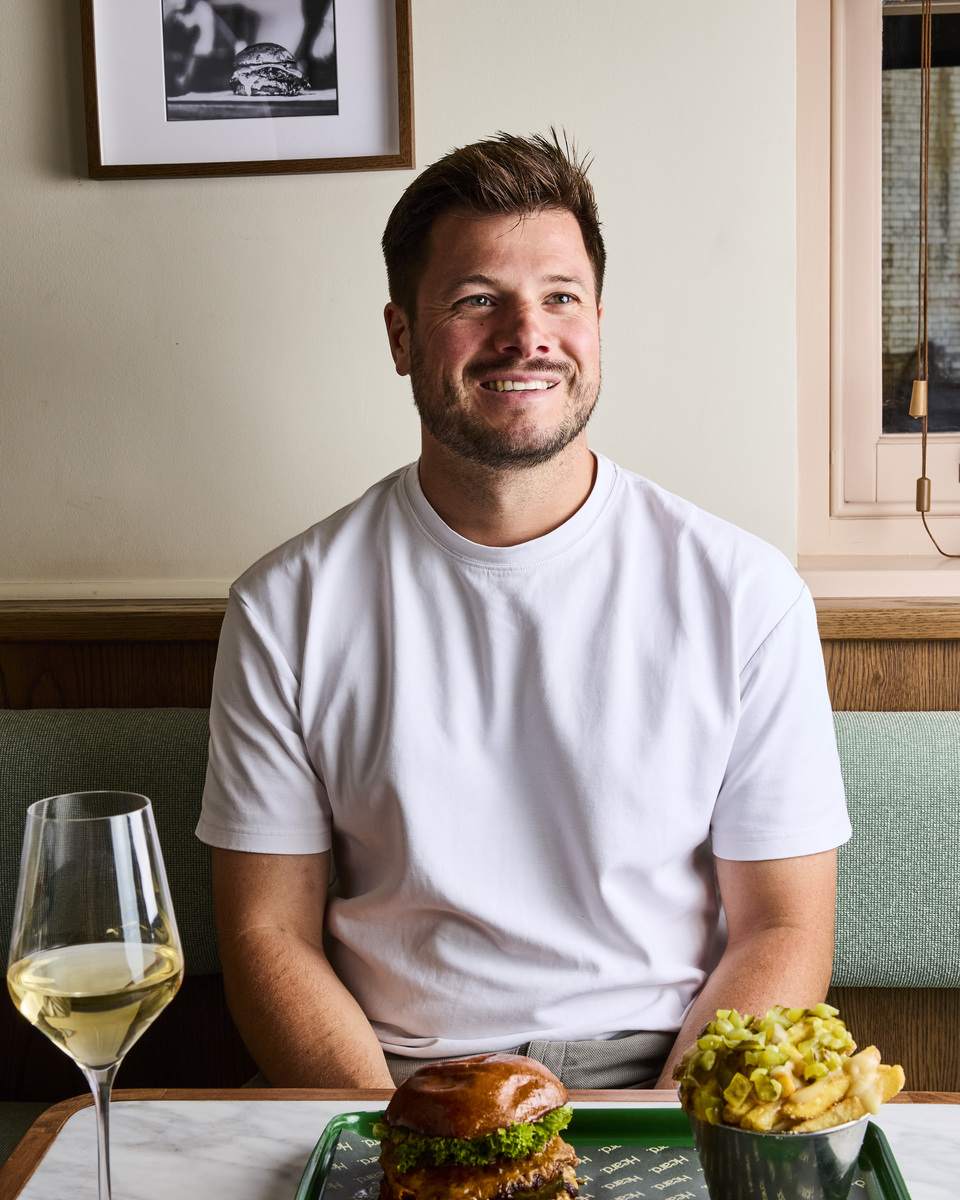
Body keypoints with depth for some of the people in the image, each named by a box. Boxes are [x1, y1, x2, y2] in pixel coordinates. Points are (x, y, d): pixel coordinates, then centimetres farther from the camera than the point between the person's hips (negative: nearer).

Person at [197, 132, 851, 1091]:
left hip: (658, 1067, 1)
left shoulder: (744, 592, -2)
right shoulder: (287, 607, 0)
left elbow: (783, 929, 0)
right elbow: (268, 934, 1)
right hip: (393, 1081, 0)